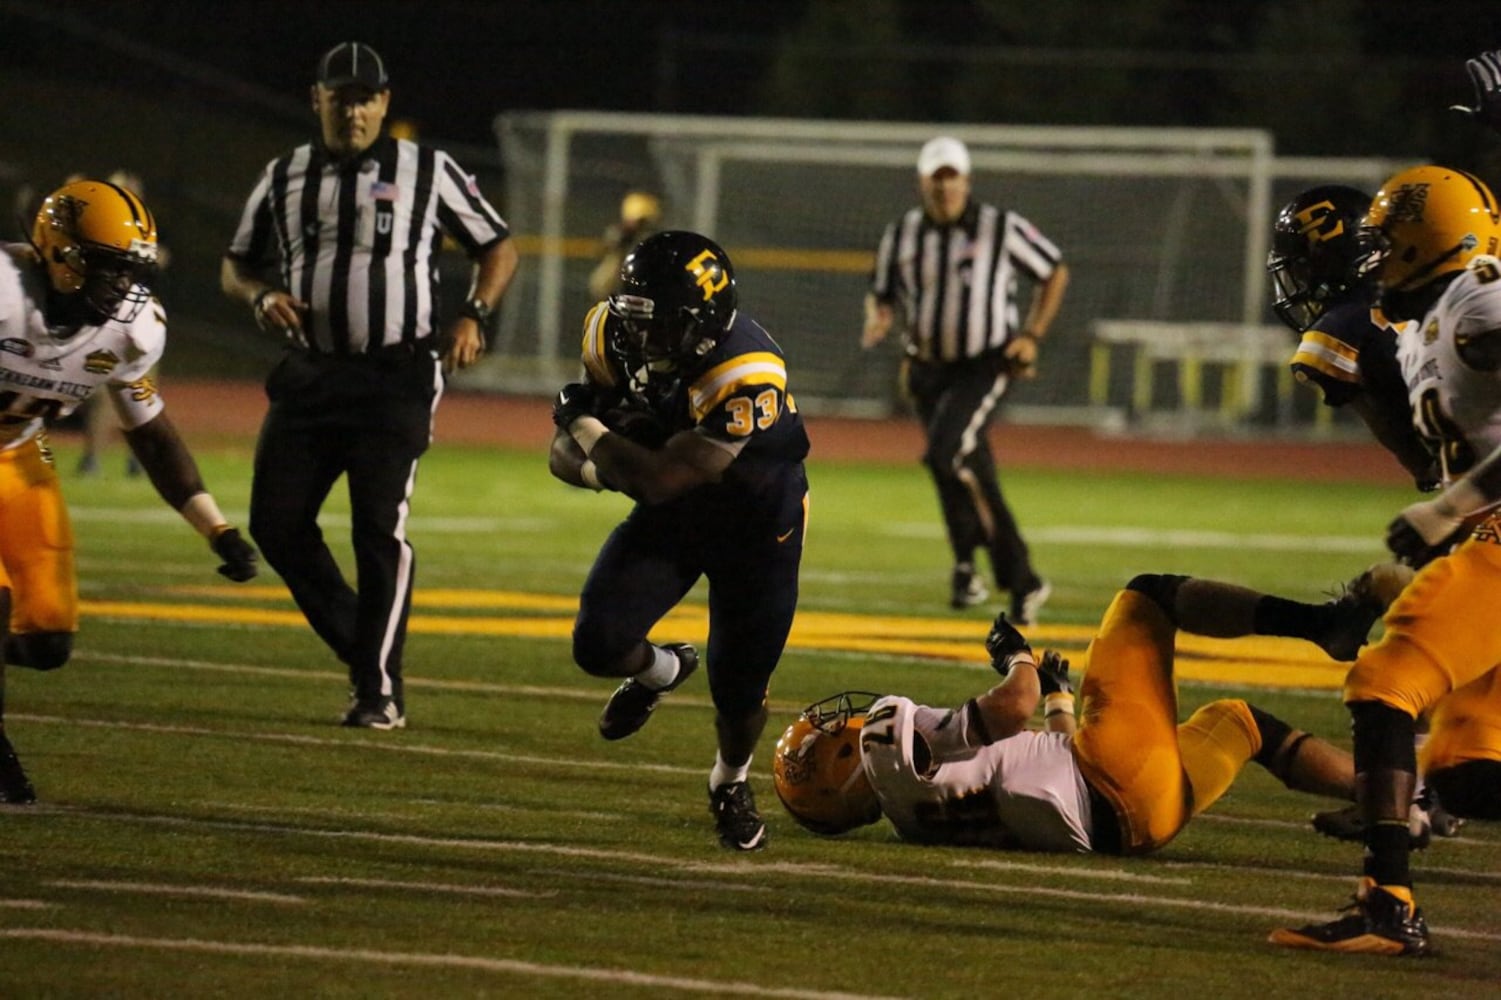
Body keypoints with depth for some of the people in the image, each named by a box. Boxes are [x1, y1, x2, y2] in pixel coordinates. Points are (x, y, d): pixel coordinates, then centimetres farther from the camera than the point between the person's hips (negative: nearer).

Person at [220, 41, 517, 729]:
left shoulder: (427, 173, 2)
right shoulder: (284, 179, 10)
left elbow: (498, 247, 9)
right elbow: (236, 265, 19)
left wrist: (473, 316, -7)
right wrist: (262, 297, -4)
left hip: (396, 380, -4)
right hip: (309, 375, 4)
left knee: (380, 531, -10)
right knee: (276, 523, -2)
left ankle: (380, 691, -3)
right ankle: (360, 645, 17)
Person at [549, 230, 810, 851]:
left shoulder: (748, 376, -38)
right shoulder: (617, 339, -18)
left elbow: (661, 478, -35)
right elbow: (566, 456, -5)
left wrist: (589, 431, -21)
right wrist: (595, 463, -29)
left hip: (756, 525, -4)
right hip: (669, 519, 4)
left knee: (739, 692, 2)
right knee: (599, 645, -14)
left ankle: (731, 781, 38)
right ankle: (662, 671, 23)